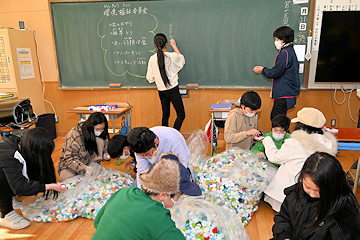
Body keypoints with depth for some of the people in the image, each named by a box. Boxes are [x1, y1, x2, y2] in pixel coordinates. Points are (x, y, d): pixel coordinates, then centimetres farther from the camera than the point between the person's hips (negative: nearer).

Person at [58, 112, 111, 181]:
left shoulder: (101, 133, -13)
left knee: (100, 141, -20)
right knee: (66, 177, -34)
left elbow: (104, 147, 3)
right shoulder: (75, 135, -29)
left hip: (88, 160, 4)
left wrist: (105, 155, -21)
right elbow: (69, 158, -28)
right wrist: (84, 168, -42)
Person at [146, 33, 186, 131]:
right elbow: (182, 59, 14)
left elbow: (150, 78, 3)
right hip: (173, 90, -4)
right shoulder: (172, 56, -11)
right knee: (181, 114, 3)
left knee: (165, 115, 16)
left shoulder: (152, 59, -3)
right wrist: (174, 46, 22)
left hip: (161, 91, 5)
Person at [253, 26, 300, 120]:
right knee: (274, 118, 16)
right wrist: (264, 69, 16)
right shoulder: (290, 51, 15)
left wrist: (262, 70, 1)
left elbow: (274, 73, -16)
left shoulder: (285, 53, -17)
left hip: (284, 95, -10)